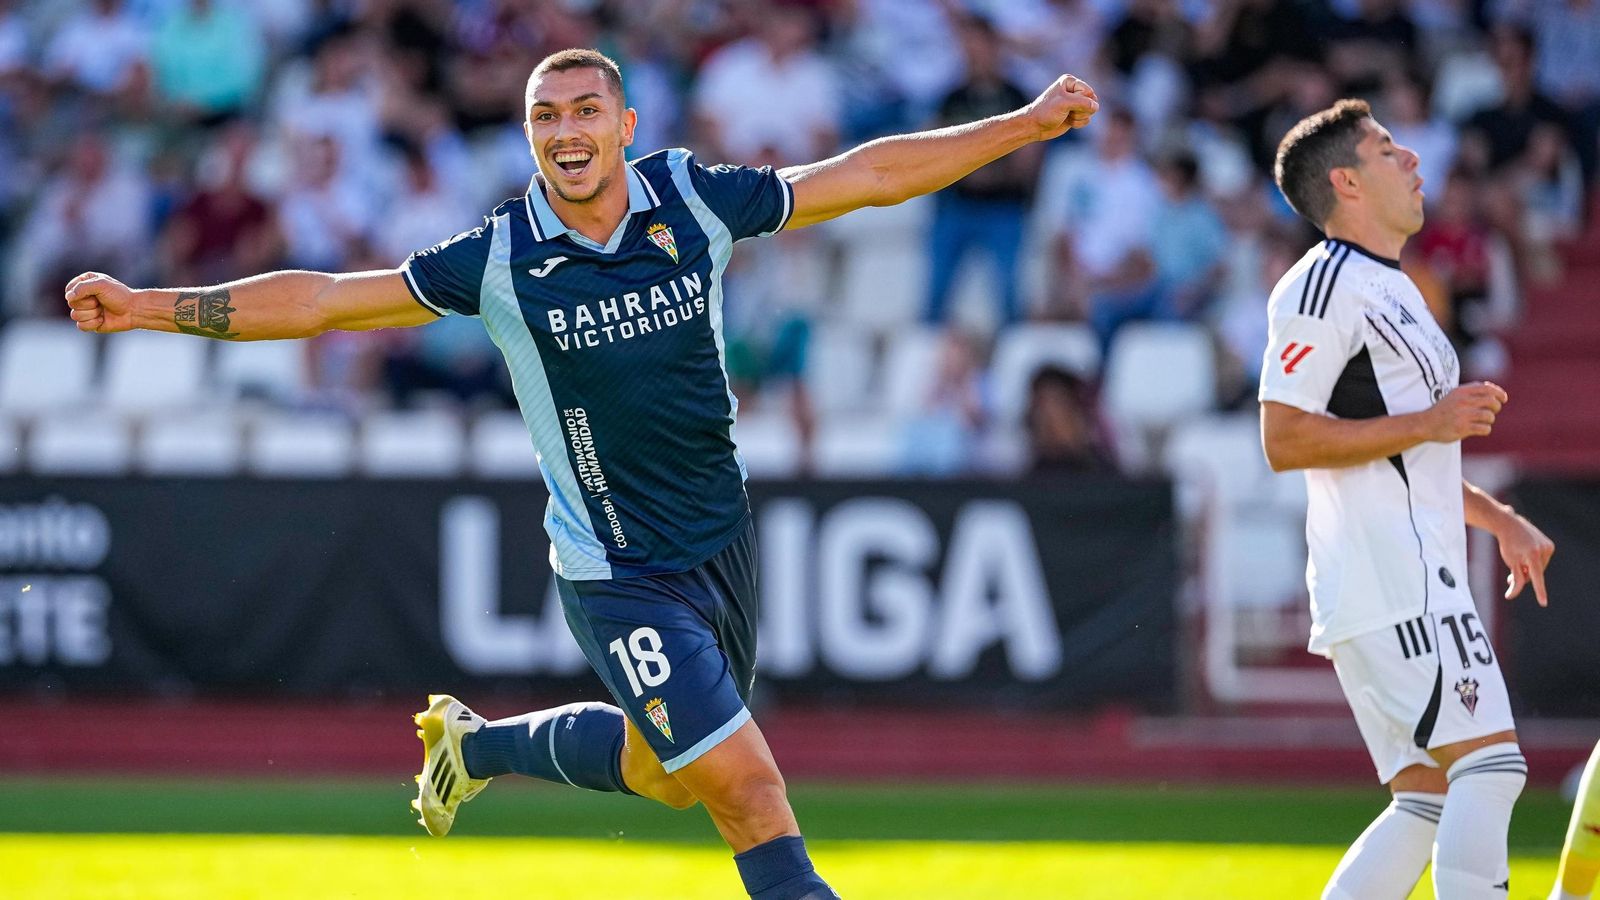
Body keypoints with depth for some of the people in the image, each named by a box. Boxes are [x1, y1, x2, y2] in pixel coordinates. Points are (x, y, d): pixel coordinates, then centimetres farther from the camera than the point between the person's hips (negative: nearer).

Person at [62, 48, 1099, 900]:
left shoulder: (696, 202, -6)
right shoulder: (499, 259, -12)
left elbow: (868, 173, 2)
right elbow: (324, 299, -6)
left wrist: (1026, 124, 0)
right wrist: (154, 307, -11)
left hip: (725, 544, 5)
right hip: (620, 581, -5)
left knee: (666, 773, 21)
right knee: (749, 792, -14)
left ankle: (480, 744, 45)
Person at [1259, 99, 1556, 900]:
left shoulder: (1390, 291, 24)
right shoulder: (1324, 287, -9)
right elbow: (1284, 441, -17)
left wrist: (1497, 519, 24)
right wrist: (1429, 422, -16)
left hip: (1419, 582, 10)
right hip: (1392, 586, -10)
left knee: (1428, 801, 6)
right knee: (1489, 767, -16)